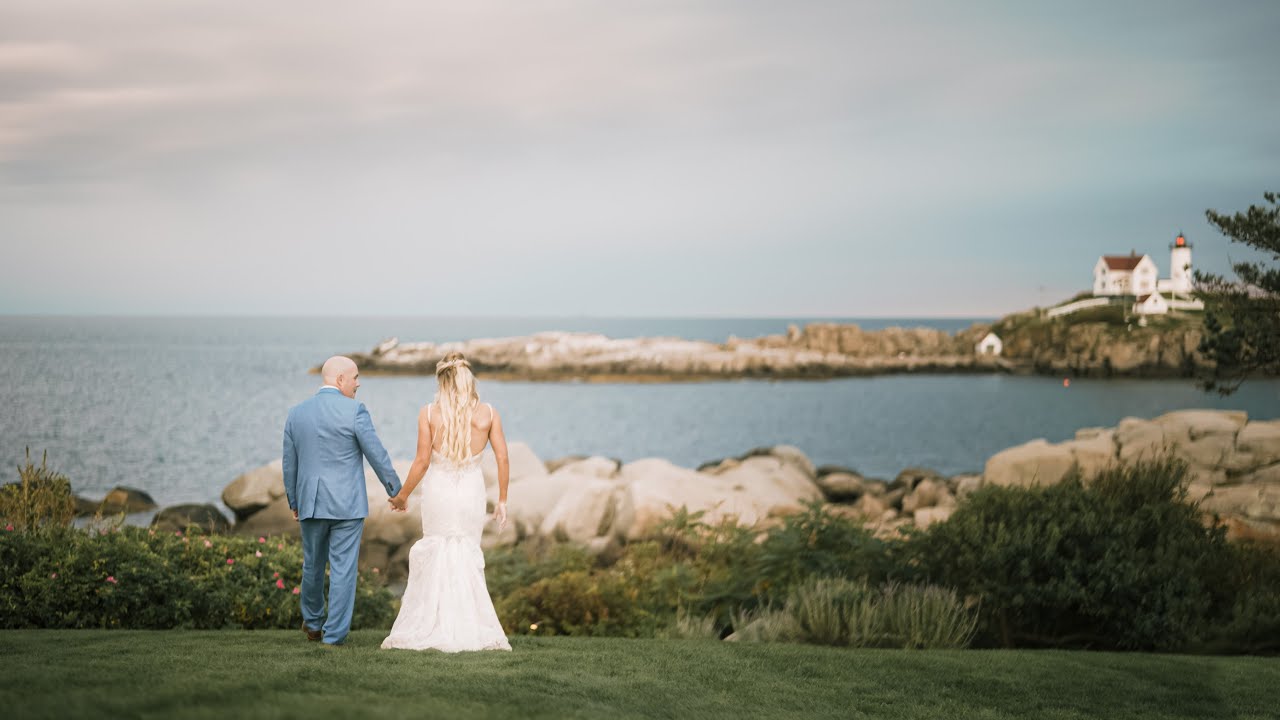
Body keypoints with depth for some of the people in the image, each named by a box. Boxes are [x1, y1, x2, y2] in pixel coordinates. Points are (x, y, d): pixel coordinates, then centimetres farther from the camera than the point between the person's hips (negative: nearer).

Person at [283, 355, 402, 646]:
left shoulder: (297, 413, 5)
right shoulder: (354, 411, -11)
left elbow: (289, 463, 11)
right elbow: (377, 455, -8)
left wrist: (293, 502, 22)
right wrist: (396, 491, 5)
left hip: (310, 502, 5)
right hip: (347, 503, -5)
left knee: (313, 564, 19)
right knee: (343, 568, 2)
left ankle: (312, 622, 35)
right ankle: (334, 634, 3)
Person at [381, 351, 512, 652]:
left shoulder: (429, 413, -6)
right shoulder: (488, 413, -2)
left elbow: (422, 461, -6)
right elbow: (503, 459, -3)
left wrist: (402, 495, 7)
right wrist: (502, 501, 7)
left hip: (438, 489, -1)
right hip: (471, 490, 1)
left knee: (437, 556, 12)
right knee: (468, 556, 11)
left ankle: (437, 629, 13)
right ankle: (471, 630, 9)